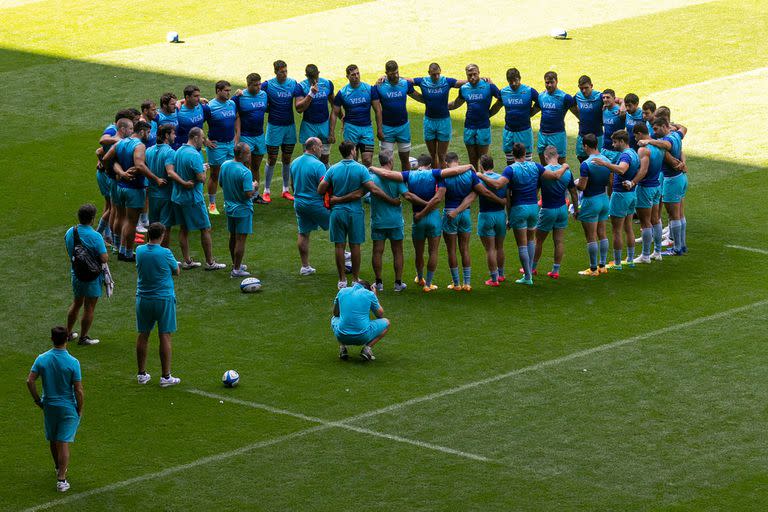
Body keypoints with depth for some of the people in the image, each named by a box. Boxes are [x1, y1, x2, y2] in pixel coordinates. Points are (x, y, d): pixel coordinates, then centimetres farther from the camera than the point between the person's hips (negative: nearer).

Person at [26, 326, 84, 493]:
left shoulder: (42, 359, -8)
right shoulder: (73, 363, -18)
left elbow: (30, 381, -8)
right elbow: (78, 390, -16)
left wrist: (37, 399, 6)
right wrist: (80, 409, -1)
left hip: (49, 406, 4)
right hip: (68, 407, -4)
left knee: (53, 440, 22)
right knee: (63, 443, -1)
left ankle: (59, 468, 43)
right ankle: (61, 480, -5)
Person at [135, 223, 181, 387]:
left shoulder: (139, 251, -3)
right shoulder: (165, 253, -15)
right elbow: (176, 271, 0)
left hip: (143, 298, 4)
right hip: (164, 298, -4)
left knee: (143, 335, 12)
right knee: (165, 336, 1)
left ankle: (142, 374, 18)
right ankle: (165, 377, 2)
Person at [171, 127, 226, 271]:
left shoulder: (178, 151, 6)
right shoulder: (194, 155, -21)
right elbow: (201, 178, -23)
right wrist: (203, 170, -4)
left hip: (177, 197, 8)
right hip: (193, 198, -8)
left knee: (184, 229, 14)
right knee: (205, 229, 3)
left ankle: (186, 261, 17)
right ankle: (210, 262, 8)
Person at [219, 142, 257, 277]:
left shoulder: (225, 165, -2)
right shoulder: (245, 172, -25)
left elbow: (221, 184, 10)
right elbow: (249, 194, -26)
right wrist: (254, 187, -8)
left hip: (229, 208, 8)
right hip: (242, 210, -8)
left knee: (233, 237, 20)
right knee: (240, 239, 1)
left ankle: (235, 264, 34)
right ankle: (236, 270, 5)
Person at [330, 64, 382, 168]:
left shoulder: (370, 89, 1)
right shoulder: (342, 93, 0)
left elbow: (377, 110, 4)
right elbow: (335, 113, 5)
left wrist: (379, 129, 0)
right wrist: (332, 132, -1)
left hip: (367, 128, 1)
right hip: (351, 128, -1)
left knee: (367, 161, -5)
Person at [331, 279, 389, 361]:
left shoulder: (342, 291, 10)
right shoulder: (370, 294, 2)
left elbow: (336, 313, 24)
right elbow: (380, 315, 16)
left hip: (342, 336, 3)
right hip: (363, 337, -3)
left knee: (334, 319, 36)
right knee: (386, 323, 22)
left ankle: (342, 346, 12)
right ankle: (367, 347, 2)